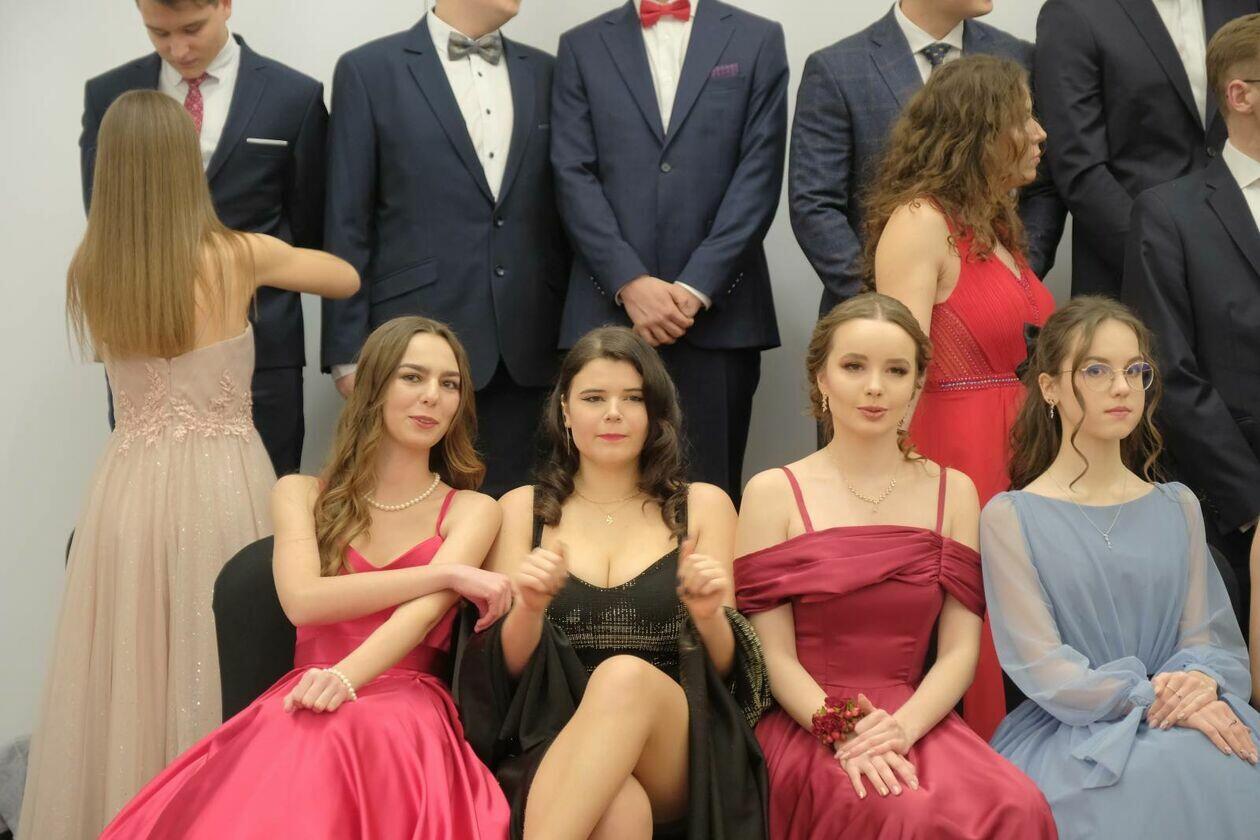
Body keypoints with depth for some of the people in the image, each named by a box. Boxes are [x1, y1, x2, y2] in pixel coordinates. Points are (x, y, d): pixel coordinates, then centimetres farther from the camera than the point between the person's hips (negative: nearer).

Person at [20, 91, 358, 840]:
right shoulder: (239, 256, -8)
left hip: (130, 486, 3)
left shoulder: (90, 271, -1)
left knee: (133, 672, 13)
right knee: (221, 672, 8)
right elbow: (348, 279, 9)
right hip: (221, 482, -3)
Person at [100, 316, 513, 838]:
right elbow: (303, 600, -4)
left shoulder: (472, 510, 11)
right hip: (301, 701, 2)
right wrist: (447, 573, -8)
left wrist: (345, 678, -29)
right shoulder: (301, 494, 16)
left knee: (333, 737, -39)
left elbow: (424, 611, -9)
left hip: (407, 713, -1)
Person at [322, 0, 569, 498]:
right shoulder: (369, 70, 0)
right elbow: (347, 225, -1)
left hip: (525, 347, 3)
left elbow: (561, 210, 13)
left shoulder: (544, 73, 12)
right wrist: (347, 351, -4)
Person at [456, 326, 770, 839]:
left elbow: (726, 669, 8)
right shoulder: (521, 508, 14)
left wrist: (710, 617, -15)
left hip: (677, 757, 1)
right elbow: (507, 666, 7)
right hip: (552, 748, -1)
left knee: (626, 675, -36)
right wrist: (529, 609, -15)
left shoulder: (702, 505, 13)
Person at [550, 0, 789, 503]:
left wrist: (696, 288, -8)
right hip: (609, 310, 1)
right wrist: (631, 283, -10)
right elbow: (574, 177, 3)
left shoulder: (759, 41, 10)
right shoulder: (582, 47, 13)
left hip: (718, 312, 0)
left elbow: (760, 175, 1)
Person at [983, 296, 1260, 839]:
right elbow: (1041, 666, -6)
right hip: (1065, 733, -5)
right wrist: (1157, 701, -17)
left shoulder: (1178, 508, 15)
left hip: (1178, 718, 5)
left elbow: (1208, 636, 11)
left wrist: (1202, 680, -14)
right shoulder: (1011, 517, 0)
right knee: (1175, 763, -36)